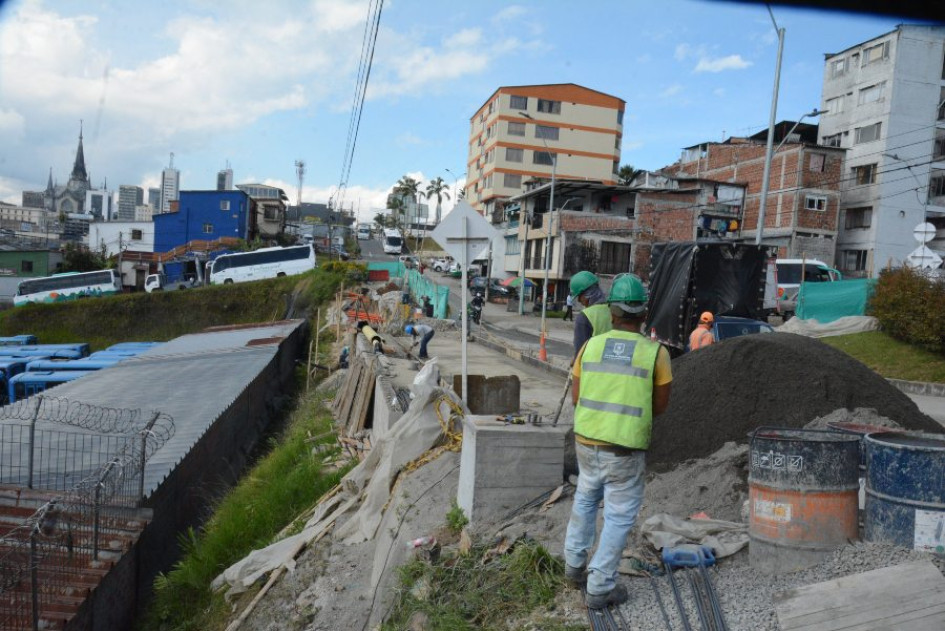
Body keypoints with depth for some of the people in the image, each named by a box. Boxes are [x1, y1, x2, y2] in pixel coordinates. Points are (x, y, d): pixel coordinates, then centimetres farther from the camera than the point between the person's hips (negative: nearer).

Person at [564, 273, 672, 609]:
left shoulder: (591, 345, -3)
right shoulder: (655, 353, -11)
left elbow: (576, 397, 3)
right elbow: (660, 405, -1)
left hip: (587, 441, 4)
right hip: (625, 449, -4)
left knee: (585, 499, 27)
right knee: (619, 516, 10)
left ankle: (575, 563, 37)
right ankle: (600, 587, 16)